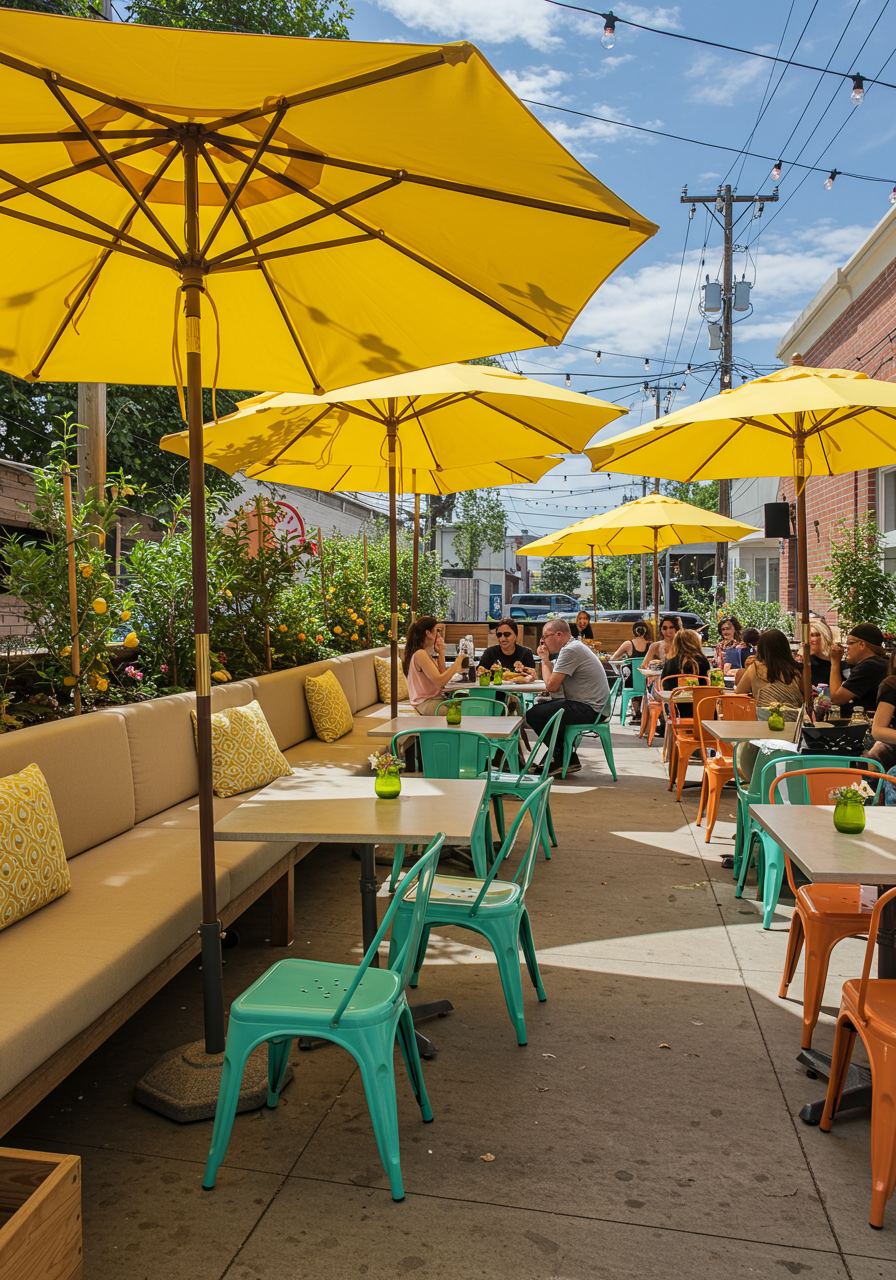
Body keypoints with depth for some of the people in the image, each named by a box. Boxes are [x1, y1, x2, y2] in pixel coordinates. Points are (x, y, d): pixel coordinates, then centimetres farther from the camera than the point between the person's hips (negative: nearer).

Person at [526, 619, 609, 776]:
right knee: (538, 707, 18)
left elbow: (552, 685, -17)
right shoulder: (574, 647, 18)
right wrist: (546, 659, 9)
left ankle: (565, 759, 3)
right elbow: (555, 681, 17)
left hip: (586, 710, -11)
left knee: (532, 715, -12)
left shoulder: (570, 651, -16)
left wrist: (544, 661, -2)